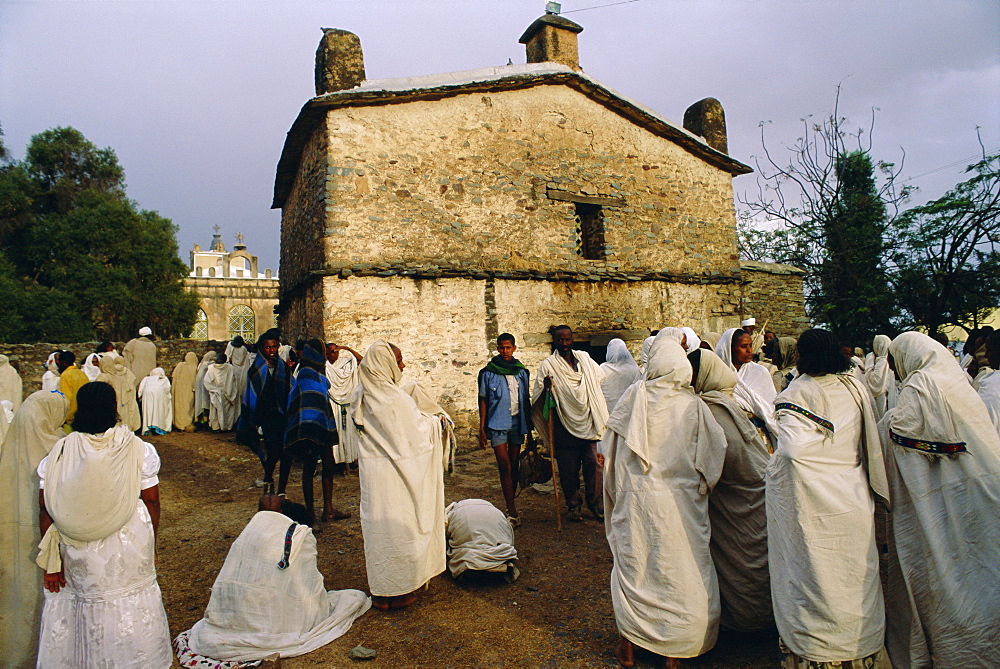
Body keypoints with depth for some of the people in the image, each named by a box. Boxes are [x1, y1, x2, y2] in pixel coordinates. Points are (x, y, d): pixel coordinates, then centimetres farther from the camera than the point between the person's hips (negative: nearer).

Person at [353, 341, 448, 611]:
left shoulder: (362, 394, 2)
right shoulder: (394, 398, -23)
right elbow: (419, 431, -15)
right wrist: (434, 420, 4)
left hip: (372, 468, 8)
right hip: (394, 474, -8)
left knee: (379, 526, 17)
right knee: (398, 526, 6)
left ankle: (380, 588, 32)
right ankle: (397, 591, 20)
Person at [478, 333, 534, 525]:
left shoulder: (522, 372, 7)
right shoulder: (488, 372, -1)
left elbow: (526, 401, 12)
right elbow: (483, 401, 1)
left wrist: (529, 431, 12)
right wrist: (482, 429, -4)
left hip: (517, 423, 3)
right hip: (497, 424, -3)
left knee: (514, 466, 10)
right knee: (505, 467, -7)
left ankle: (511, 506, 23)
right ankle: (512, 512, -4)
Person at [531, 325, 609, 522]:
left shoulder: (584, 358, 9)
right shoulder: (548, 365, -1)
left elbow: (600, 377, 25)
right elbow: (538, 398, -3)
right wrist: (546, 388, -25)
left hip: (588, 422, 3)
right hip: (564, 426, -2)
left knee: (593, 462, 0)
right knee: (568, 468, 4)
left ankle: (594, 502, 16)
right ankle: (573, 505, 20)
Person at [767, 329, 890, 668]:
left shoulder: (798, 393, -17)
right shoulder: (856, 387, 0)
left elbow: (791, 449, -30)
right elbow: (872, 441, 8)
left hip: (812, 502, -5)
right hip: (854, 497, 5)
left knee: (815, 572, 8)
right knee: (853, 572, 18)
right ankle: (862, 641, 34)